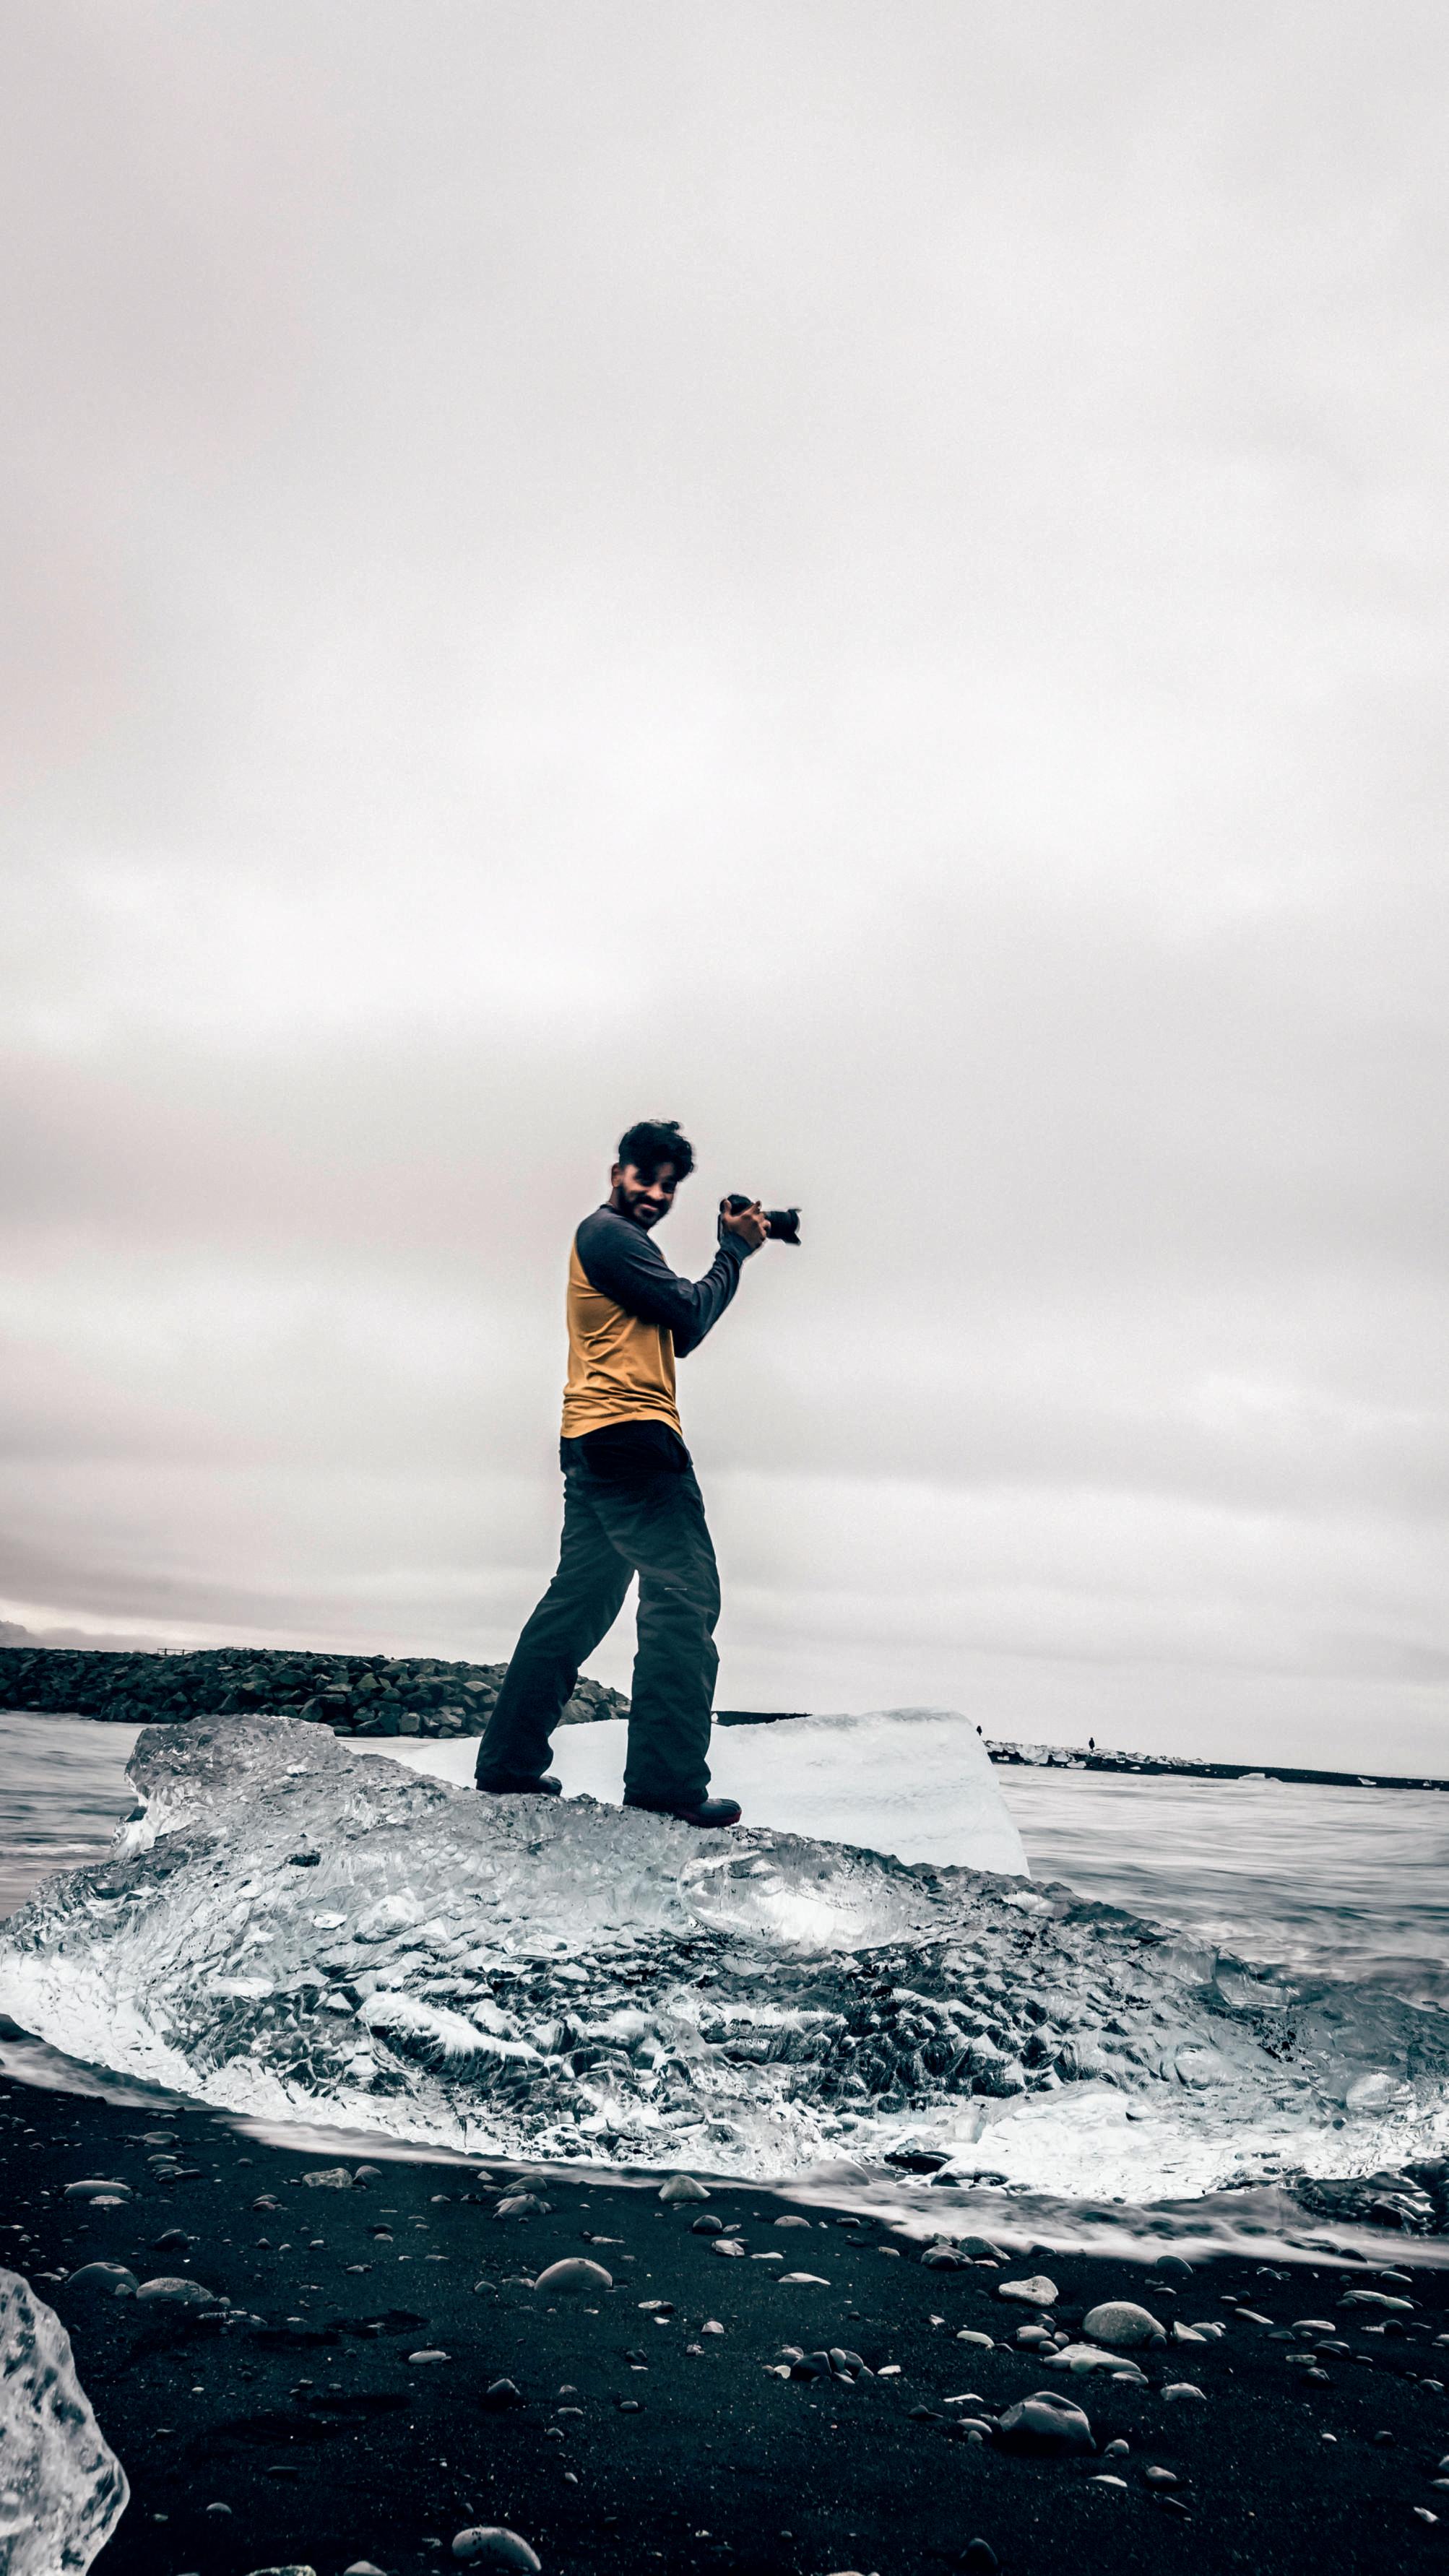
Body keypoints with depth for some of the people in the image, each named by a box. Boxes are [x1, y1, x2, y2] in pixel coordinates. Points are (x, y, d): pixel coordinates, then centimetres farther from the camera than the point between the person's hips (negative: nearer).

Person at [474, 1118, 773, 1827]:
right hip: (629, 1435, -11)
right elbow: (689, 1317, -11)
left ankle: (509, 1761, 18)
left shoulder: (618, 1242, 26)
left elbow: (678, 1337, 22)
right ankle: (667, 1779, -11)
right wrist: (734, 1252, 3)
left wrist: (733, 1251, 14)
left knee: (578, 1598, 14)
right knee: (683, 1594, -10)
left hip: (593, 1444, 11)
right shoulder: (609, 1232, -6)